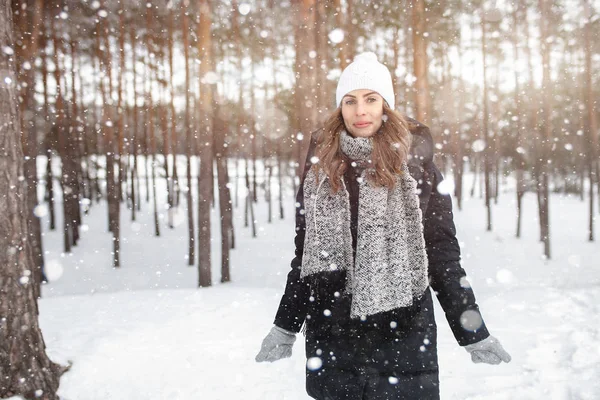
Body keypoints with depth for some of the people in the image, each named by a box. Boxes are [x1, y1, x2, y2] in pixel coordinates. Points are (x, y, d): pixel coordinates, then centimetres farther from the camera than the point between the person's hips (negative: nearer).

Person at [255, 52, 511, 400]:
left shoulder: (415, 164, -1)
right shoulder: (320, 167, 6)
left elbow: (443, 252, 1)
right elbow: (305, 254, 12)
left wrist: (474, 334, -2)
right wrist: (285, 327, 13)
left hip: (403, 338, -2)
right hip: (331, 340, 3)